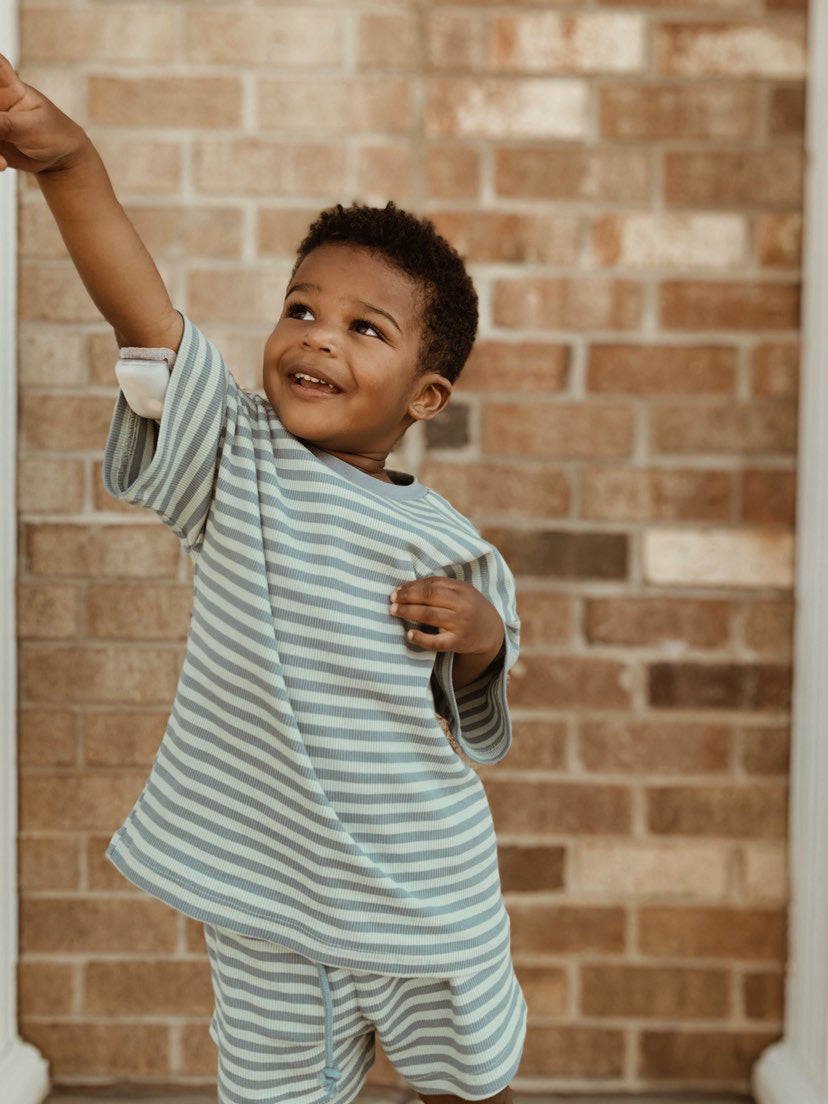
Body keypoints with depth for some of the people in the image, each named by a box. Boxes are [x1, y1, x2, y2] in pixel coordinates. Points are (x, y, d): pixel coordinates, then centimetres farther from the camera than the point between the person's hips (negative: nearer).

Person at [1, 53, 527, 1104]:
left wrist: (484, 641, -13)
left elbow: (472, 720, 8)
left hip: (429, 908, 2)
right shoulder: (237, 464, -8)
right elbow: (146, 316, -24)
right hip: (265, 912, -1)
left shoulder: (448, 544, -4)